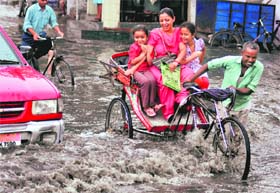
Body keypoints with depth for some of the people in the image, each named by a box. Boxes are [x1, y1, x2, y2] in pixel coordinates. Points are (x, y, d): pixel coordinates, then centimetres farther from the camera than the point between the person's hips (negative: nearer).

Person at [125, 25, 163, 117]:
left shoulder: (148, 47, 9)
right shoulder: (133, 47, -1)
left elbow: (148, 60, -2)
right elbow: (133, 61, -10)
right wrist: (143, 54, -6)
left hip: (146, 69, 3)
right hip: (135, 71, -3)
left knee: (152, 80, -29)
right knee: (145, 81, -31)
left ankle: (152, 104, -19)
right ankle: (146, 106, -21)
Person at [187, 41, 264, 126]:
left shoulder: (259, 67, -17)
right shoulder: (231, 60, -21)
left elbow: (250, 90, -16)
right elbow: (207, 66, -15)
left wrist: (235, 89, -36)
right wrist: (189, 81, -18)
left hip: (242, 106, 2)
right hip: (226, 105, -2)